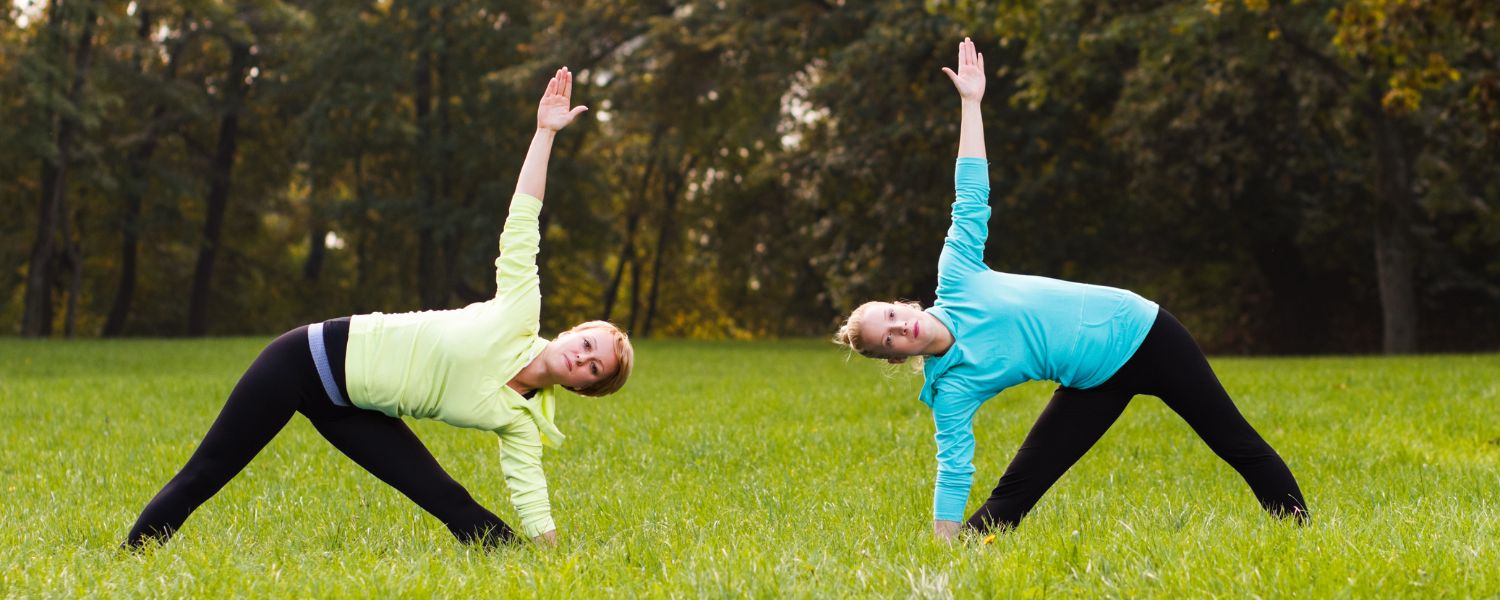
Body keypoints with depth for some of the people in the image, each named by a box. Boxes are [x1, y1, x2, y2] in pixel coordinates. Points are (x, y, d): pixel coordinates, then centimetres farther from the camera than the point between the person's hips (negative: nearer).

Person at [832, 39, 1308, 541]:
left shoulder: (955, 280, -10)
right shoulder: (951, 387, -13)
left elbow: (971, 194, -5)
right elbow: (953, 470, -15)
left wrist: (971, 102, -5)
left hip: (1136, 327, 1)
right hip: (1097, 382, -1)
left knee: (1236, 442, 7)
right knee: (1015, 491, -9)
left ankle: (1300, 529, 20)